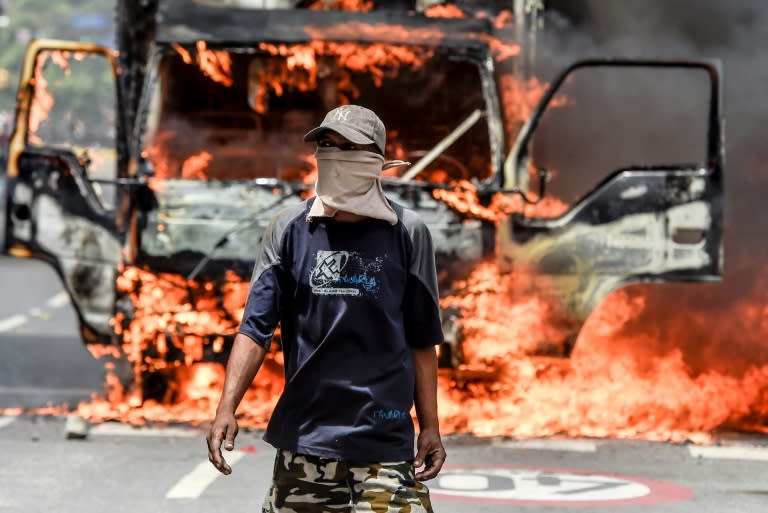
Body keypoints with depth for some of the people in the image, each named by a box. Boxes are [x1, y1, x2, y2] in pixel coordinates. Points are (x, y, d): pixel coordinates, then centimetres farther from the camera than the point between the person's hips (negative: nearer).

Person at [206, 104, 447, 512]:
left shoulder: (407, 234, 1)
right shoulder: (290, 230, 3)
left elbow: (421, 341, 7)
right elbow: (256, 328, -1)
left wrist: (430, 426, 5)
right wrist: (227, 409, -12)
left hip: (384, 437, -1)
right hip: (304, 435, 1)